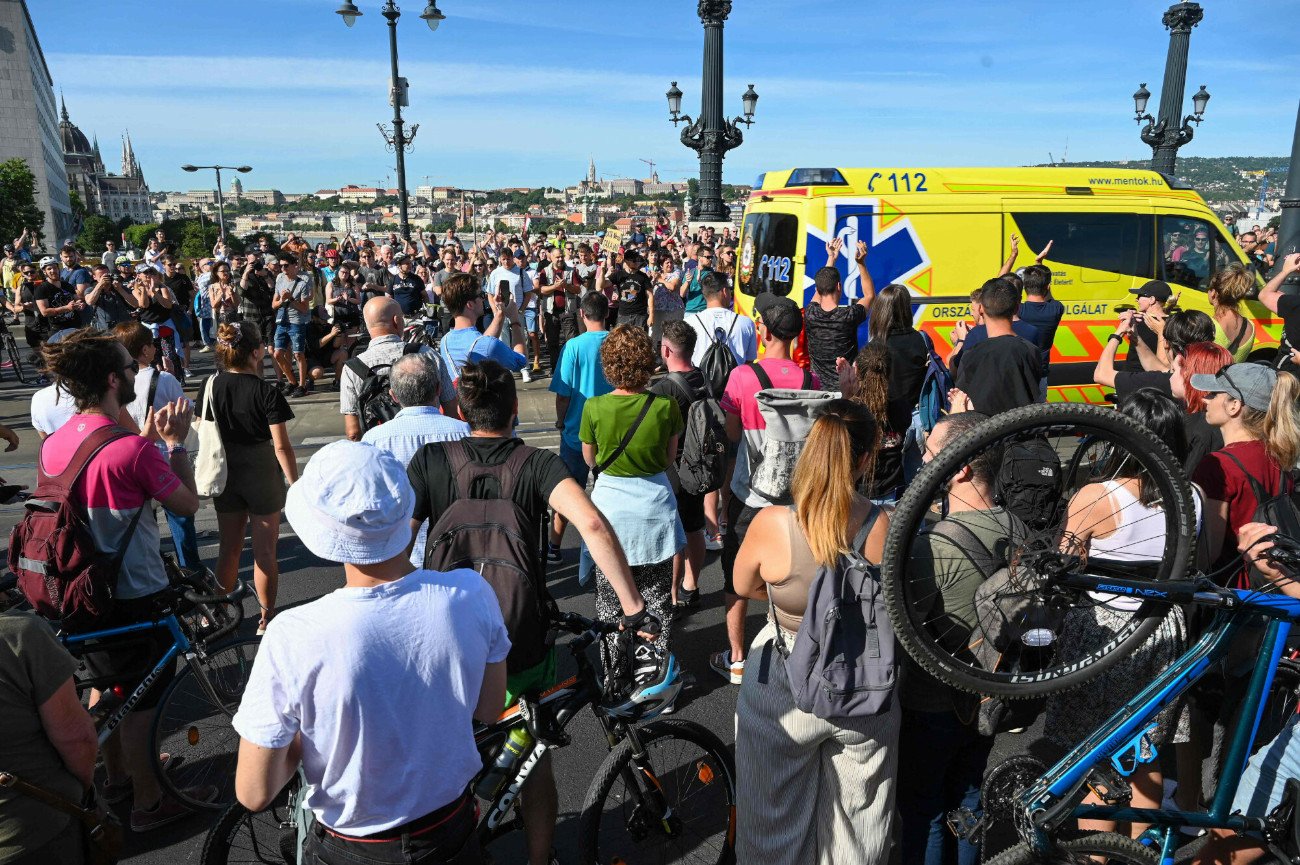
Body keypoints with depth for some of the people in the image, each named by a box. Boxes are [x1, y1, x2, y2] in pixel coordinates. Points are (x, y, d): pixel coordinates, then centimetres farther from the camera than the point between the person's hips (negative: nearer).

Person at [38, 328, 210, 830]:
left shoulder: (53, 445, -3)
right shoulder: (133, 450, -27)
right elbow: (188, 504, -15)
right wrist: (176, 442, -9)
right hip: (137, 597, -8)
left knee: (107, 686, 25)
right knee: (142, 701, 9)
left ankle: (116, 777, 44)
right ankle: (149, 801, 26)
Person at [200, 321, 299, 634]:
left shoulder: (209, 387, -5)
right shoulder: (266, 392, -18)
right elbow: (281, 446, -17)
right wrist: (296, 485, -8)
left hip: (225, 475, 4)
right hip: (262, 476, -4)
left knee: (229, 548, 18)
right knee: (265, 551, 9)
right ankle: (267, 617, 20)